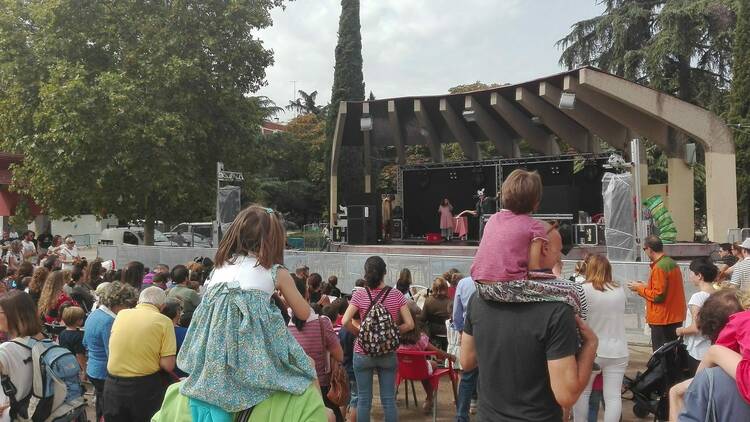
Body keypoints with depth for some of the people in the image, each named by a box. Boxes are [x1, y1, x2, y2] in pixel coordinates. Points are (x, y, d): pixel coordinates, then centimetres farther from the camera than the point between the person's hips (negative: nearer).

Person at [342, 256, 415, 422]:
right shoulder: (396, 295, -5)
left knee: (363, 400, 8)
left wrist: (359, 333, 1)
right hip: (388, 354, 1)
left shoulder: (359, 295, -8)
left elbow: (346, 322, -16)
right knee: (389, 399, 9)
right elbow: (409, 324, -6)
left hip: (363, 353, -1)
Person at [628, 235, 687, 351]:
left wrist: (639, 288, -7)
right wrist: (647, 286, 15)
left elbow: (657, 296, -20)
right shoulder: (672, 263, 10)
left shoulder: (659, 268, -19)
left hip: (663, 320, -9)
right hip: (675, 317, 9)